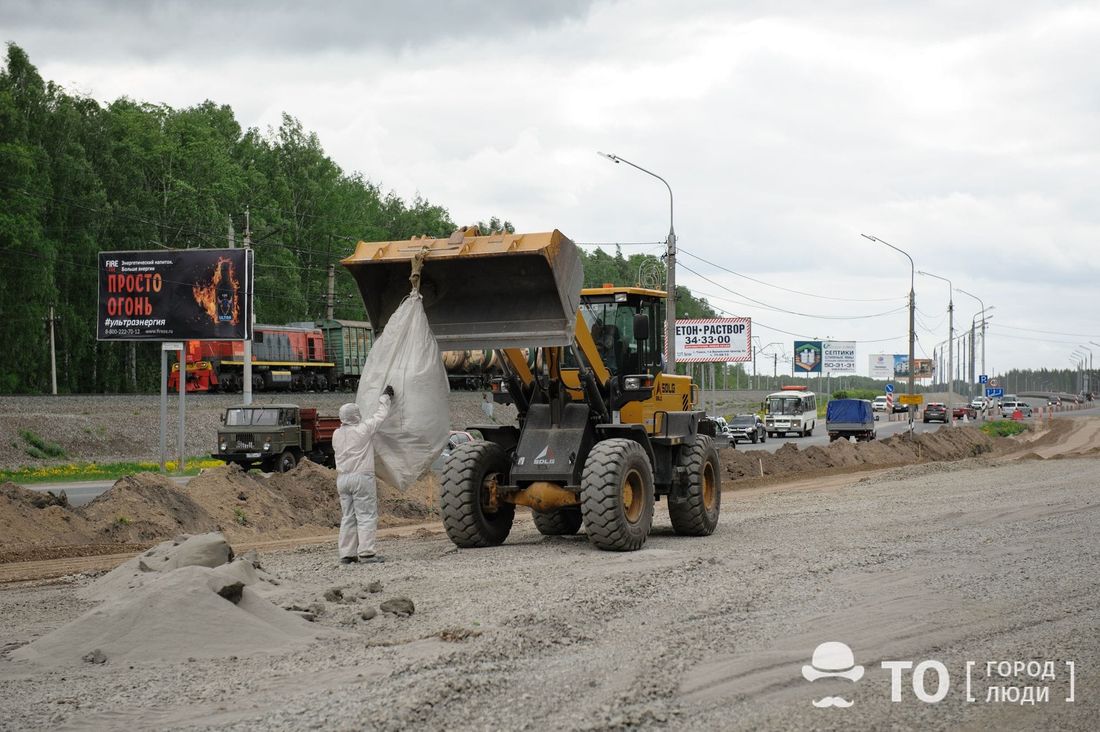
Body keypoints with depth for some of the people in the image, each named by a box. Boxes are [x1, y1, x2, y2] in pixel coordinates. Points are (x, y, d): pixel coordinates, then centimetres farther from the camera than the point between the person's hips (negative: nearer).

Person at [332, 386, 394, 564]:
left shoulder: (336, 435, 8)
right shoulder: (363, 430, -9)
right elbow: (381, 416, 3)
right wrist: (385, 397, 20)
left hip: (342, 479, 6)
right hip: (362, 478, -6)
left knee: (348, 517, 9)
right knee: (367, 516, -4)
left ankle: (347, 554, 6)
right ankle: (366, 552, -10)